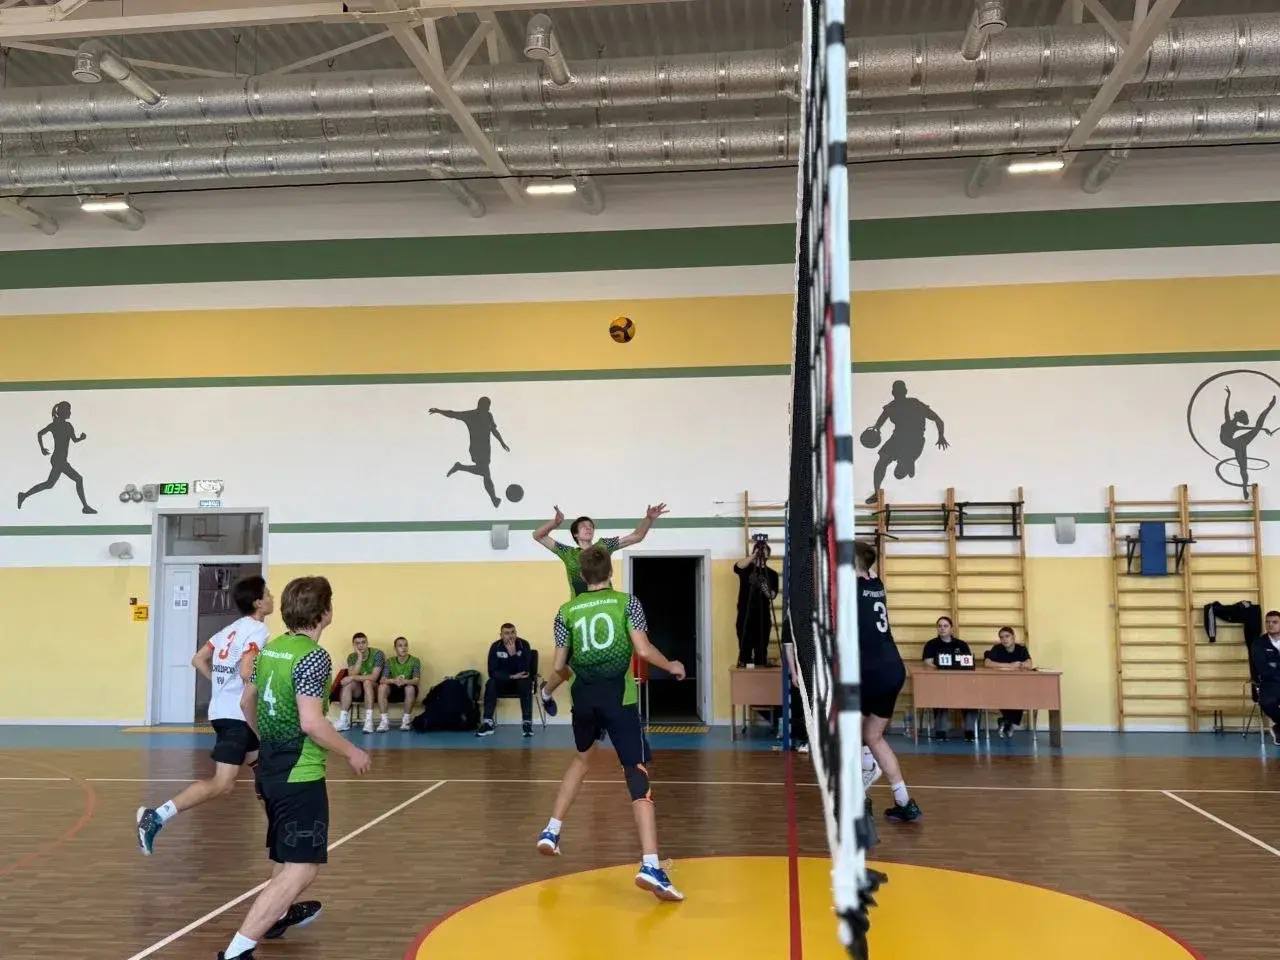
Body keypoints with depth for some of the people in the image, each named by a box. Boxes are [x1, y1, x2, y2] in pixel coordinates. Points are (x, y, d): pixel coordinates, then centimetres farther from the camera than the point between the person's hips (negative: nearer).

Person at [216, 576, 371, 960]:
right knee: (302, 867, -7)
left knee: (285, 853, 30)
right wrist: (352, 752, -11)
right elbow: (311, 723, -24)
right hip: (300, 774, -9)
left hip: (271, 767, 9)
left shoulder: (270, 649, 7)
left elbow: (247, 703, 18)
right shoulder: (313, 656, -19)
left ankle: (279, 914, 50)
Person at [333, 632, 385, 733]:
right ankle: (343, 720, -27)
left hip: (376, 688, -4)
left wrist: (353, 678, -27)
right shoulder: (352, 657, 1)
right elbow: (352, 675, -16)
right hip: (359, 690, 4)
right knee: (348, 684, -25)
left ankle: (369, 721, -39)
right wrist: (360, 659, -23)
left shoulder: (377, 654, -14)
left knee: (367, 682, -34)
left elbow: (374, 677, -24)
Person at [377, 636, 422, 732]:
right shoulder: (390, 661, -2)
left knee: (411, 688, -35)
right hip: (393, 691, 2)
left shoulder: (415, 661, -7)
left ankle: (406, 720, -21)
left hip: (407, 691, -2)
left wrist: (404, 681, -43)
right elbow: (382, 680, -16)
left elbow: (416, 680, -20)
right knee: (382, 687, -29)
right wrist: (393, 680, -39)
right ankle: (384, 721, -26)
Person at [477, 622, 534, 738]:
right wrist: (511, 676, -26)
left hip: (520, 681, -1)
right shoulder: (495, 646, -9)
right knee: (490, 683, -28)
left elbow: (525, 670, -23)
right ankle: (487, 723, -28)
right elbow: (492, 672, -15)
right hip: (503, 681, 1)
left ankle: (527, 723, -32)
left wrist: (513, 654, -34)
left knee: (526, 683, -34)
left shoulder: (524, 644, -14)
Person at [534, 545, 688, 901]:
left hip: (584, 696, 4)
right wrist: (671, 665, 10)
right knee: (638, 773, -7)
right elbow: (643, 650, -9)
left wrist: (547, 691, 30)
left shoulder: (567, 611, 9)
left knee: (582, 757, 31)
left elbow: (560, 667, 9)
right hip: (619, 696, -4)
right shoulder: (627, 602, 2)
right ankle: (651, 865, -19)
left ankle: (551, 831, 32)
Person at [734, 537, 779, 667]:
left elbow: (773, 595, -2)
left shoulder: (772, 573, 8)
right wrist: (753, 555, -31)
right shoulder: (746, 569, 4)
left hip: (763, 616, 2)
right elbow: (737, 567, -21)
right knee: (745, 648, -2)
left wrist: (767, 591, -24)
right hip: (745, 615, -2)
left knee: (761, 650, 3)